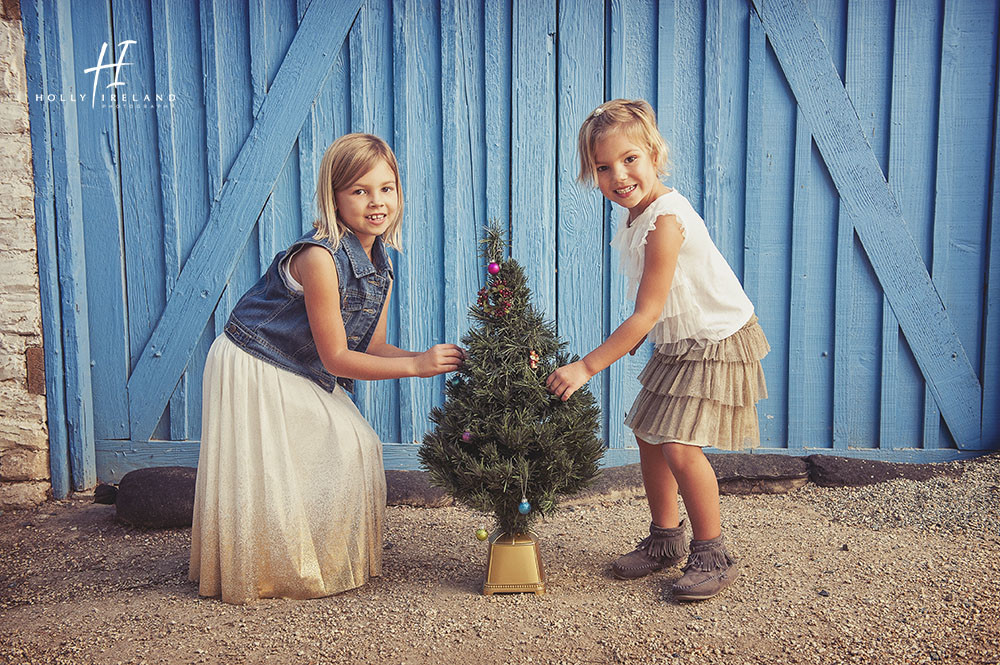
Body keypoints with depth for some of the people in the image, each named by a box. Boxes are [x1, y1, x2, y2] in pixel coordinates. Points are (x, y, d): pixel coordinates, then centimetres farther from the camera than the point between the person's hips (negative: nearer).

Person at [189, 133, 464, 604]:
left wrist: (435, 360, -14)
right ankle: (262, 574, 21)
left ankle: (335, 562, 27)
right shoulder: (319, 258, -29)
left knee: (354, 446, 9)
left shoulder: (380, 266, -1)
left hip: (304, 379, 9)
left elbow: (373, 346, 1)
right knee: (266, 475, -4)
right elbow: (336, 358, -24)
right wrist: (415, 365, -23)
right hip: (251, 371, -9)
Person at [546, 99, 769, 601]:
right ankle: (665, 540, 30)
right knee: (649, 436, 13)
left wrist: (586, 367, -23)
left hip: (717, 343, -10)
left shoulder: (665, 220, -27)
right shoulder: (637, 214, 3)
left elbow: (646, 314, -26)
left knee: (679, 447, -15)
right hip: (679, 343, 10)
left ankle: (713, 556, 4)